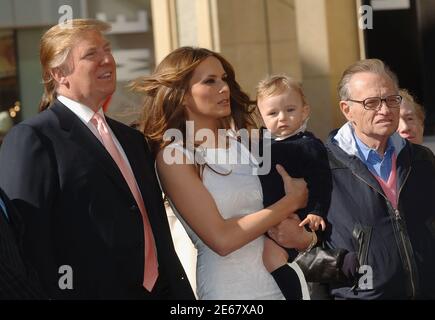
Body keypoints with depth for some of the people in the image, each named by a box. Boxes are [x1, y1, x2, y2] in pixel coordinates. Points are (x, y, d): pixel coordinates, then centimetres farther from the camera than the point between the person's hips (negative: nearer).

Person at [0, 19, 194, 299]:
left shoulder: (132, 139, 16)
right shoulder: (32, 139, -8)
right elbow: (28, 245, -16)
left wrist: (180, 291, 11)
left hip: (158, 290, 7)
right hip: (87, 291, -7)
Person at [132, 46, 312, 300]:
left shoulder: (242, 137, 4)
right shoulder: (173, 155, -12)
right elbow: (221, 239, -19)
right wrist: (292, 201, -10)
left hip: (280, 276, 6)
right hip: (231, 286, -5)